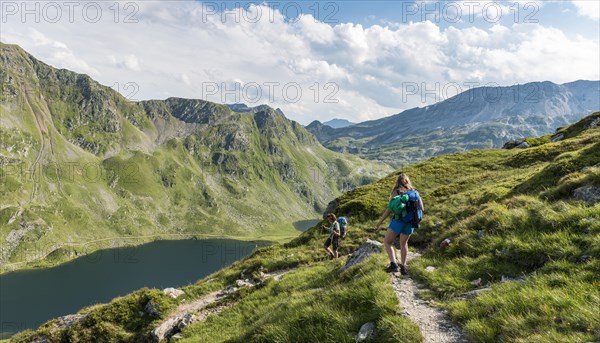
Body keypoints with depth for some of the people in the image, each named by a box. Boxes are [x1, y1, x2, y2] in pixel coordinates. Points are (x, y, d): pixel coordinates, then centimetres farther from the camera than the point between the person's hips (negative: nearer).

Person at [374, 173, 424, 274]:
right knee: (404, 243, 24)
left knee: (387, 242, 7)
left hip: (398, 220, -5)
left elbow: (390, 209, -11)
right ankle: (403, 267, 25)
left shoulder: (396, 192, -4)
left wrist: (380, 221, -4)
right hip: (410, 222, 5)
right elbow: (422, 209, 7)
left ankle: (393, 264, -10)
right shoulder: (414, 192, 8)